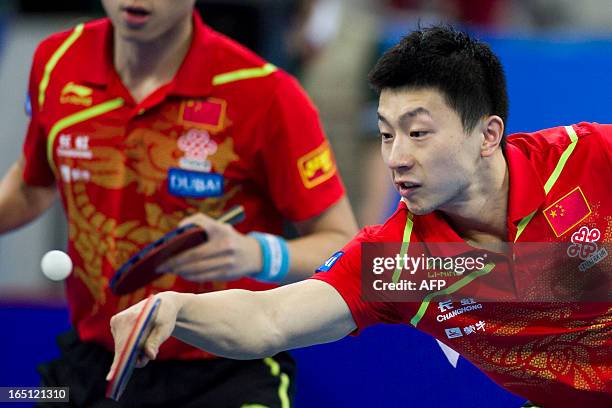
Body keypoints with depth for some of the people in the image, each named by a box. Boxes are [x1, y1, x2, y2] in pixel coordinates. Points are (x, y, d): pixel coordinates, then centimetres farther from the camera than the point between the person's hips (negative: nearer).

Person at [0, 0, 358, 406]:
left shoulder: (266, 93, -17)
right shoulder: (56, 63, -3)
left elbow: (344, 244, -13)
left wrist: (256, 255, -32)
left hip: (229, 373, -4)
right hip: (93, 364, 4)